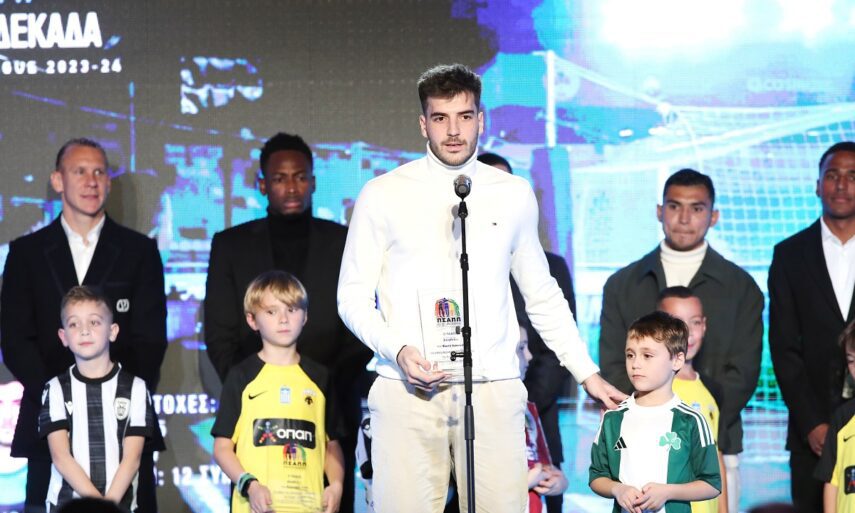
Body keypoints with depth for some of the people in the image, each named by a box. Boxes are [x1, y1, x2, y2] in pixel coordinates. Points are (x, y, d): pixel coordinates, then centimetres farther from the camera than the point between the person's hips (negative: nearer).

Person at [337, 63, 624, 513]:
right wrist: (398, 349, -11)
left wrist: (588, 373, 17)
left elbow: (543, 296, 20)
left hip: (493, 388, 1)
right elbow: (353, 297, 6)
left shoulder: (515, 195, 12)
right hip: (407, 389, -1)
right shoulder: (383, 195, 5)